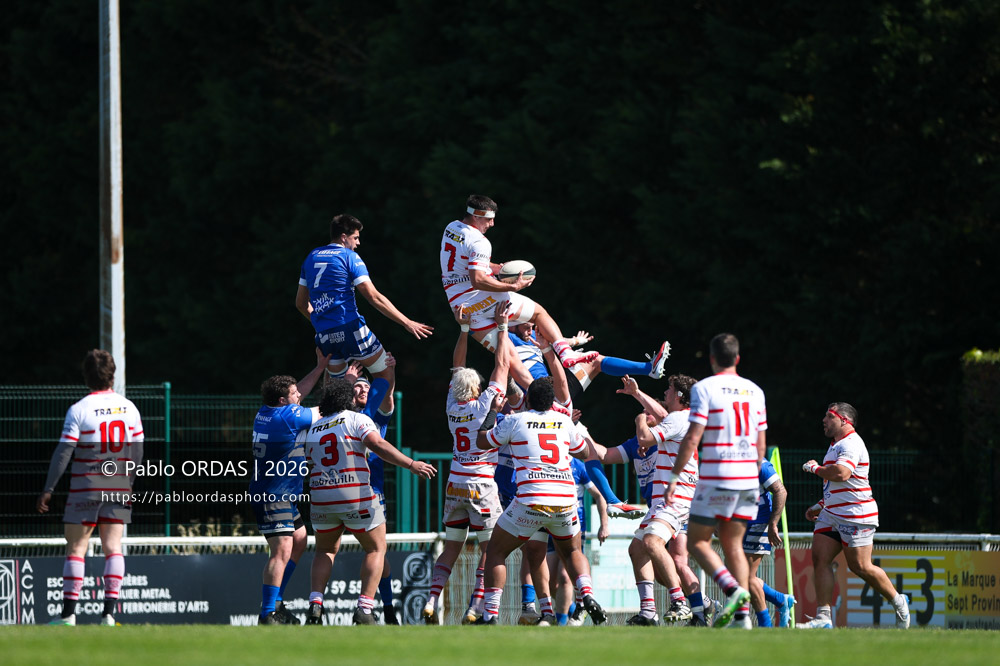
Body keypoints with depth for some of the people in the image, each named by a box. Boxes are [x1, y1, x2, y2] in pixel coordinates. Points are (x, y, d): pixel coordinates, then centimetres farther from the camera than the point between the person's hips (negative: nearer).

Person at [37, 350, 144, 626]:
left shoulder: (79, 410, -9)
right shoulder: (129, 408, 4)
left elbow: (63, 452, -11)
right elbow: (137, 452, 8)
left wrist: (48, 489, -7)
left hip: (85, 487, -3)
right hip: (119, 488, 3)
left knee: (76, 549, 2)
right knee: (113, 547, 5)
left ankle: (68, 613, -1)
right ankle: (109, 612, -4)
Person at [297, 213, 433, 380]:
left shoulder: (311, 258, 15)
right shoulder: (349, 257, -3)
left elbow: (301, 303, 19)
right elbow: (374, 297, -9)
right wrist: (407, 323, -6)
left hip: (323, 335, 6)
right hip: (350, 328, -6)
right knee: (385, 374, 5)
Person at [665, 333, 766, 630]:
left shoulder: (704, 388, -7)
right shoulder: (754, 391, 10)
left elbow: (692, 438, -12)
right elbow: (761, 442, 13)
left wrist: (674, 478, -6)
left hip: (716, 479, -5)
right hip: (748, 478, 5)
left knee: (697, 542, 4)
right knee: (733, 544, 11)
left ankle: (733, 590, -18)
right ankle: (743, 615, 1)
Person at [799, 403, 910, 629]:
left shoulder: (851, 444, -13)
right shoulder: (836, 445, 19)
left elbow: (841, 474, -30)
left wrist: (815, 468, -13)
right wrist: (820, 506, 26)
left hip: (855, 515, -10)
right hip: (832, 515, 10)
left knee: (860, 567, -6)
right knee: (819, 558, -4)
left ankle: (898, 602, 15)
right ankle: (823, 617, -6)